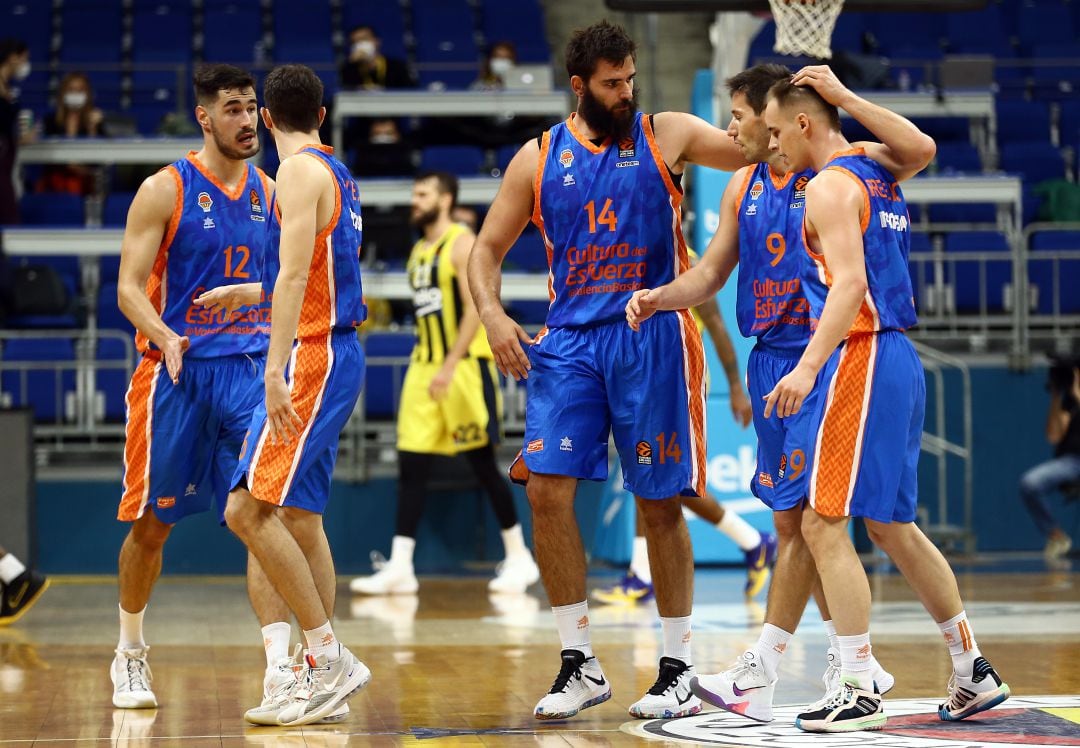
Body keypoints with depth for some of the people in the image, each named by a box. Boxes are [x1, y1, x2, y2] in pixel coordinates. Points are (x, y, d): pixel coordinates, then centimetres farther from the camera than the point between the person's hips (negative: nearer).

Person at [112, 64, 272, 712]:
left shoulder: (270, 193, 9)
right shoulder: (165, 191, -5)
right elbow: (130, 287, -8)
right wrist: (165, 337, -26)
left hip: (250, 367, 3)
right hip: (175, 370, -3)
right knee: (153, 523, 5)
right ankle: (130, 657, 24)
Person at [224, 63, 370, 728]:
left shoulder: (300, 171, -11)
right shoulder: (337, 173, 18)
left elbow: (294, 273, -23)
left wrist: (276, 370, -30)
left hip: (314, 353, -10)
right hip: (336, 352, 10)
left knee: (249, 510, -12)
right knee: (299, 515, 12)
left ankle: (331, 657, -13)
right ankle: (319, 674, 13)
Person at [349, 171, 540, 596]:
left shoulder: (462, 243, -8)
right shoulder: (419, 251, 16)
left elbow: (475, 309, -16)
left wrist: (449, 366, -22)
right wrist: (429, 364, 17)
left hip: (465, 366, -8)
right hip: (424, 366, 8)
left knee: (482, 463, -2)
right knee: (410, 466, -1)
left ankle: (519, 559, 11)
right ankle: (400, 568, -2)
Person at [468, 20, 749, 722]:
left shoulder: (667, 135, 2)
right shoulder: (539, 158, 7)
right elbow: (487, 249, 12)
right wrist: (492, 313, -6)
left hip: (652, 337, -2)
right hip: (569, 339, 2)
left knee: (660, 505, 2)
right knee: (547, 488, -8)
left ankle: (679, 669, 14)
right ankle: (581, 664, 3)